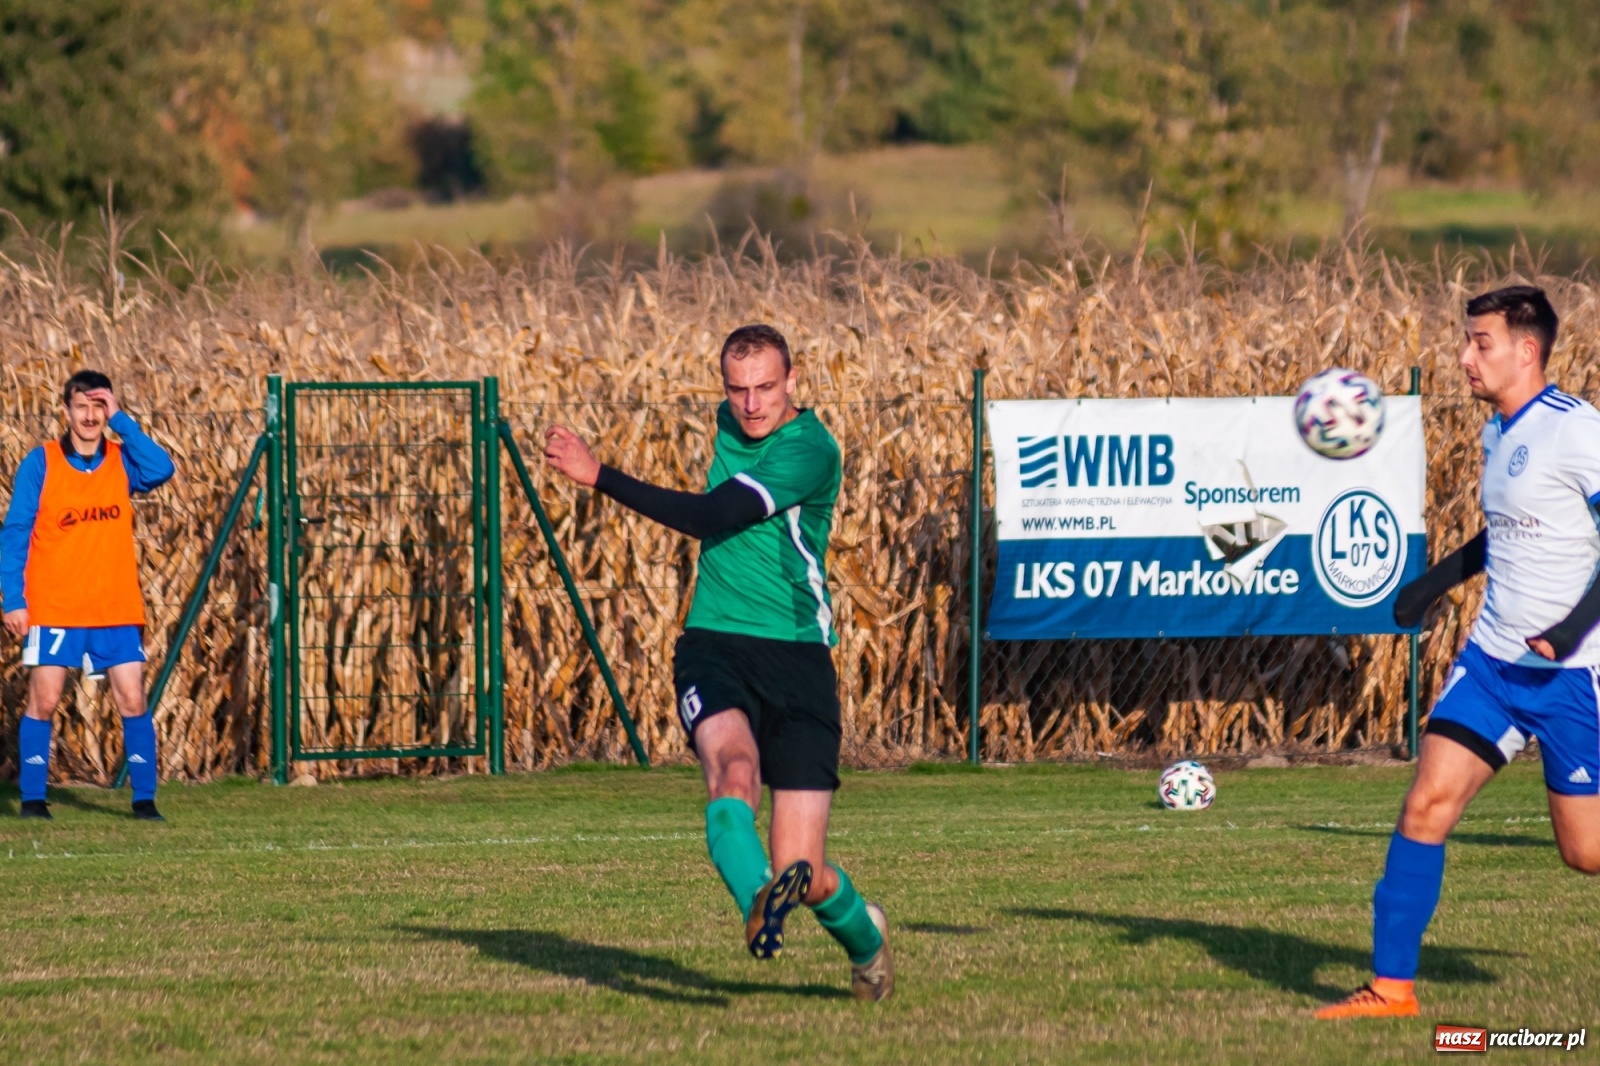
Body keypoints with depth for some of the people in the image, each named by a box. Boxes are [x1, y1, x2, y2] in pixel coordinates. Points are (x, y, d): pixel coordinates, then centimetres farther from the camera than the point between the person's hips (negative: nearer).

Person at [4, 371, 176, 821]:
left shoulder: (122, 462, 4)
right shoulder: (40, 463, -2)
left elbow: (161, 469, -18)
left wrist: (120, 420, -16)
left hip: (116, 610, 2)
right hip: (53, 609, -2)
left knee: (132, 701, -3)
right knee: (43, 702, -2)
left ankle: (144, 798, 4)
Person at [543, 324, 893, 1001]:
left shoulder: (810, 452, -12)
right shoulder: (731, 425, 12)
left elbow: (707, 518, -22)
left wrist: (598, 476, -23)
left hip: (797, 659, -4)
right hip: (714, 649, 4)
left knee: (801, 872, -6)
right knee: (732, 768, -32)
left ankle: (864, 936, 29)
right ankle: (758, 907, -59)